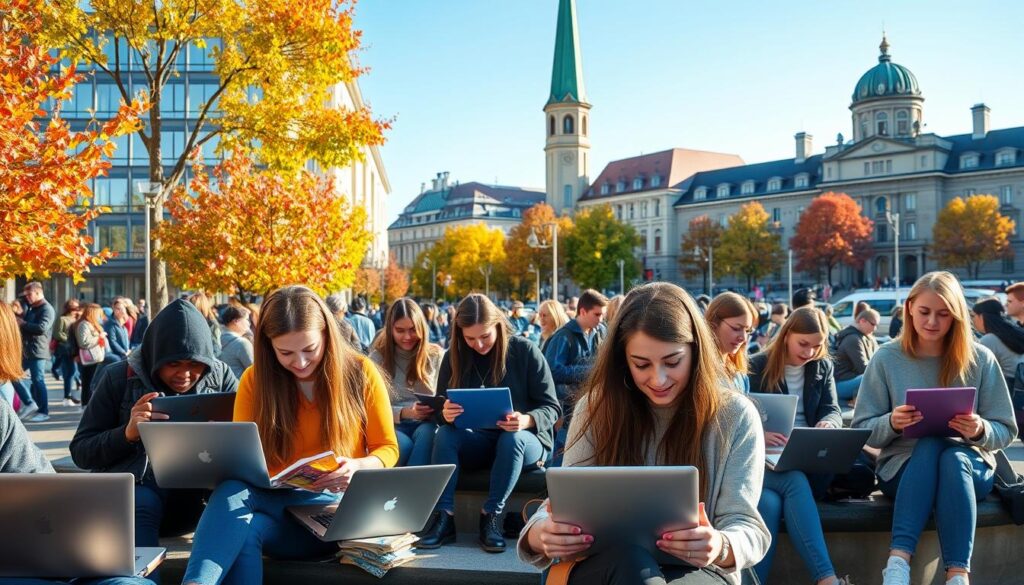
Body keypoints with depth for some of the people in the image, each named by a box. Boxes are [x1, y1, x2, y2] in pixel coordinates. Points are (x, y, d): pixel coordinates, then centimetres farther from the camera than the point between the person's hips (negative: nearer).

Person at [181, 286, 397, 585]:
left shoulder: (360, 372, -1)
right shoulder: (255, 379, 3)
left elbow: (387, 449, 4)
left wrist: (358, 467, -20)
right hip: (275, 501, 2)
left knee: (247, 529, -35)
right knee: (231, 490, -35)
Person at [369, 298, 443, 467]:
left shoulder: (435, 355, 11)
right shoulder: (378, 357, 6)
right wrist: (404, 413, -17)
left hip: (426, 423, 1)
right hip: (393, 424, 0)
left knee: (425, 436, -37)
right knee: (404, 445, -37)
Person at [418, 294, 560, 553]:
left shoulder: (525, 351, -9)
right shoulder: (454, 357, 0)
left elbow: (551, 408, -9)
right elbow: (441, 411, 2)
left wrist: (526, 420, -31)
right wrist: (445, 414, -24)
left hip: (524, 439, -2)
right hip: (477, 441, 3)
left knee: (512, 439, -37)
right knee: (445, 434, -28)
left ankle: (491, 517, -26)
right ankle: (443, 517, -30)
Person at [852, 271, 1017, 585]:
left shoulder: (980, 359, -1)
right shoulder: (886, 358, -2)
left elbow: (1006, 431, 2)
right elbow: (862, 430, -1)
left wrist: (980, 431, -21)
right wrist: (891, 423, -23)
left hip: (967, 465, 1)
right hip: (903, 468, 0)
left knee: (952, 456, -34)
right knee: (930, 444, -34)